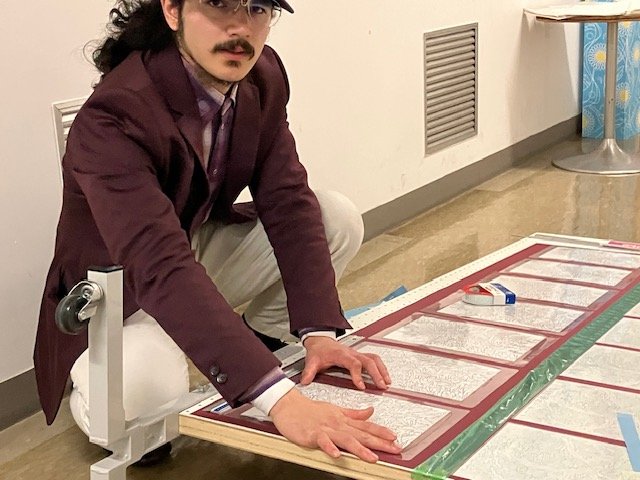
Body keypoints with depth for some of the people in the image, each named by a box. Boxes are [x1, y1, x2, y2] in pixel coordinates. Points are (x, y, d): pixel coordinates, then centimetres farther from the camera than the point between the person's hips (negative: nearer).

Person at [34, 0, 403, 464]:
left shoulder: (262, 77, -12)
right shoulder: (112, 118, -34)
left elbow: (288, 203, -13)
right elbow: (162, 269, -45)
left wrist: (318, 331, -26)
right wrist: (281, 399, -53)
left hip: (201, 249, 6)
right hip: (119, 295, -6)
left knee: (339, 219, -10)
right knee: (139, 401, -35)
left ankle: (259, 340, 11)